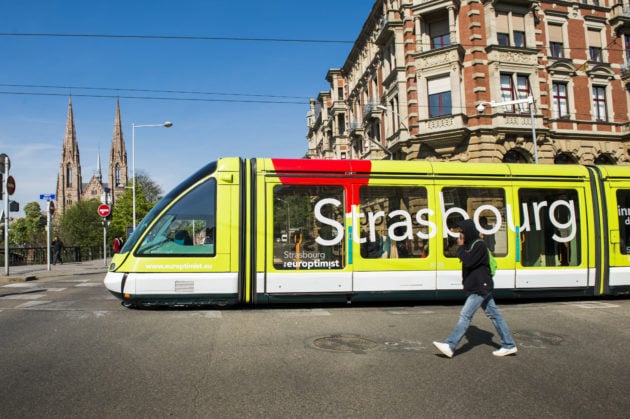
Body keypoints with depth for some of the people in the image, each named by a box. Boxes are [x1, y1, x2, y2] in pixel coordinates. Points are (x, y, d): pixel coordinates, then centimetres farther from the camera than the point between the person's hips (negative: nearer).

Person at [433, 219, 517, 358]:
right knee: (494, 314, 12)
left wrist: (461, 247, -13)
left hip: (480, 288, -10)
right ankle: (509, 345, 19)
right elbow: (469, 262, 19)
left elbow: (468, 261, -22)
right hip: (480, 287, 10)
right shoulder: (471, 244, 14)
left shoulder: (479, 245, -15)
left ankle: (450, 346, -11)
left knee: (465, 315, -11)